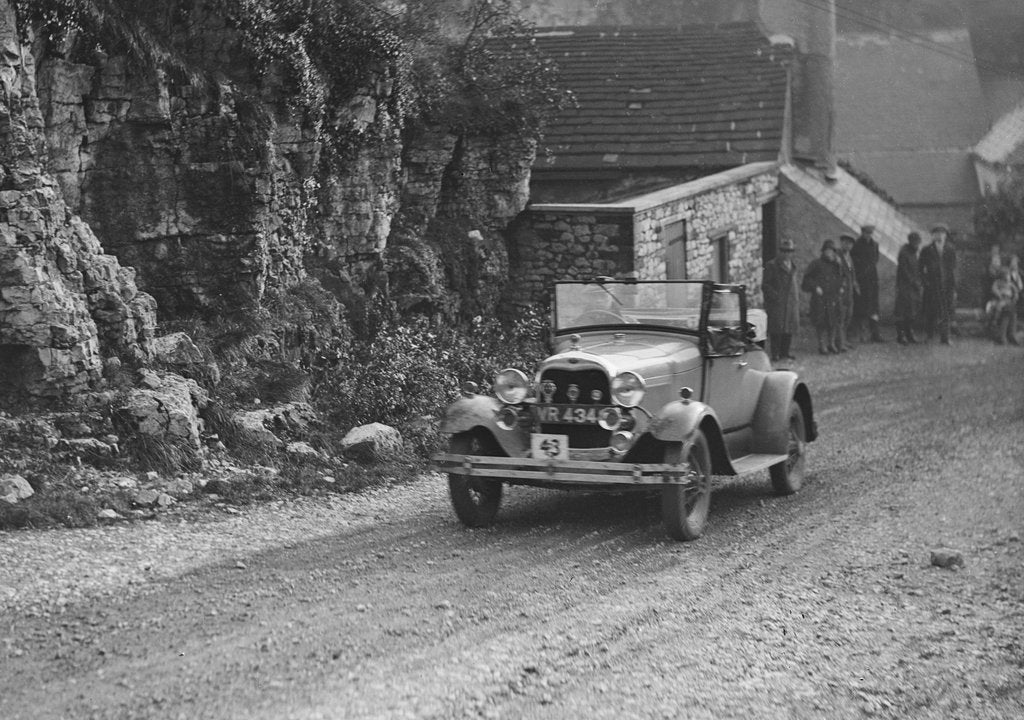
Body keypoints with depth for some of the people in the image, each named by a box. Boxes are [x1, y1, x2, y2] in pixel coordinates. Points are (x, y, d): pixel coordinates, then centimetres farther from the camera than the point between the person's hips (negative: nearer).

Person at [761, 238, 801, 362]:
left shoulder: (792, 265, 18)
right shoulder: (772, 265, -3)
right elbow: (765, 285, -6)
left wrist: (797, 298, 15)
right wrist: (775, 296, -17)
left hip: (791, 303, 6)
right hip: (776, 304, -6)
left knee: (790, 329, 6)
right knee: (776, 329, -7)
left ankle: (784, 352, 16)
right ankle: (775, 354, -4)